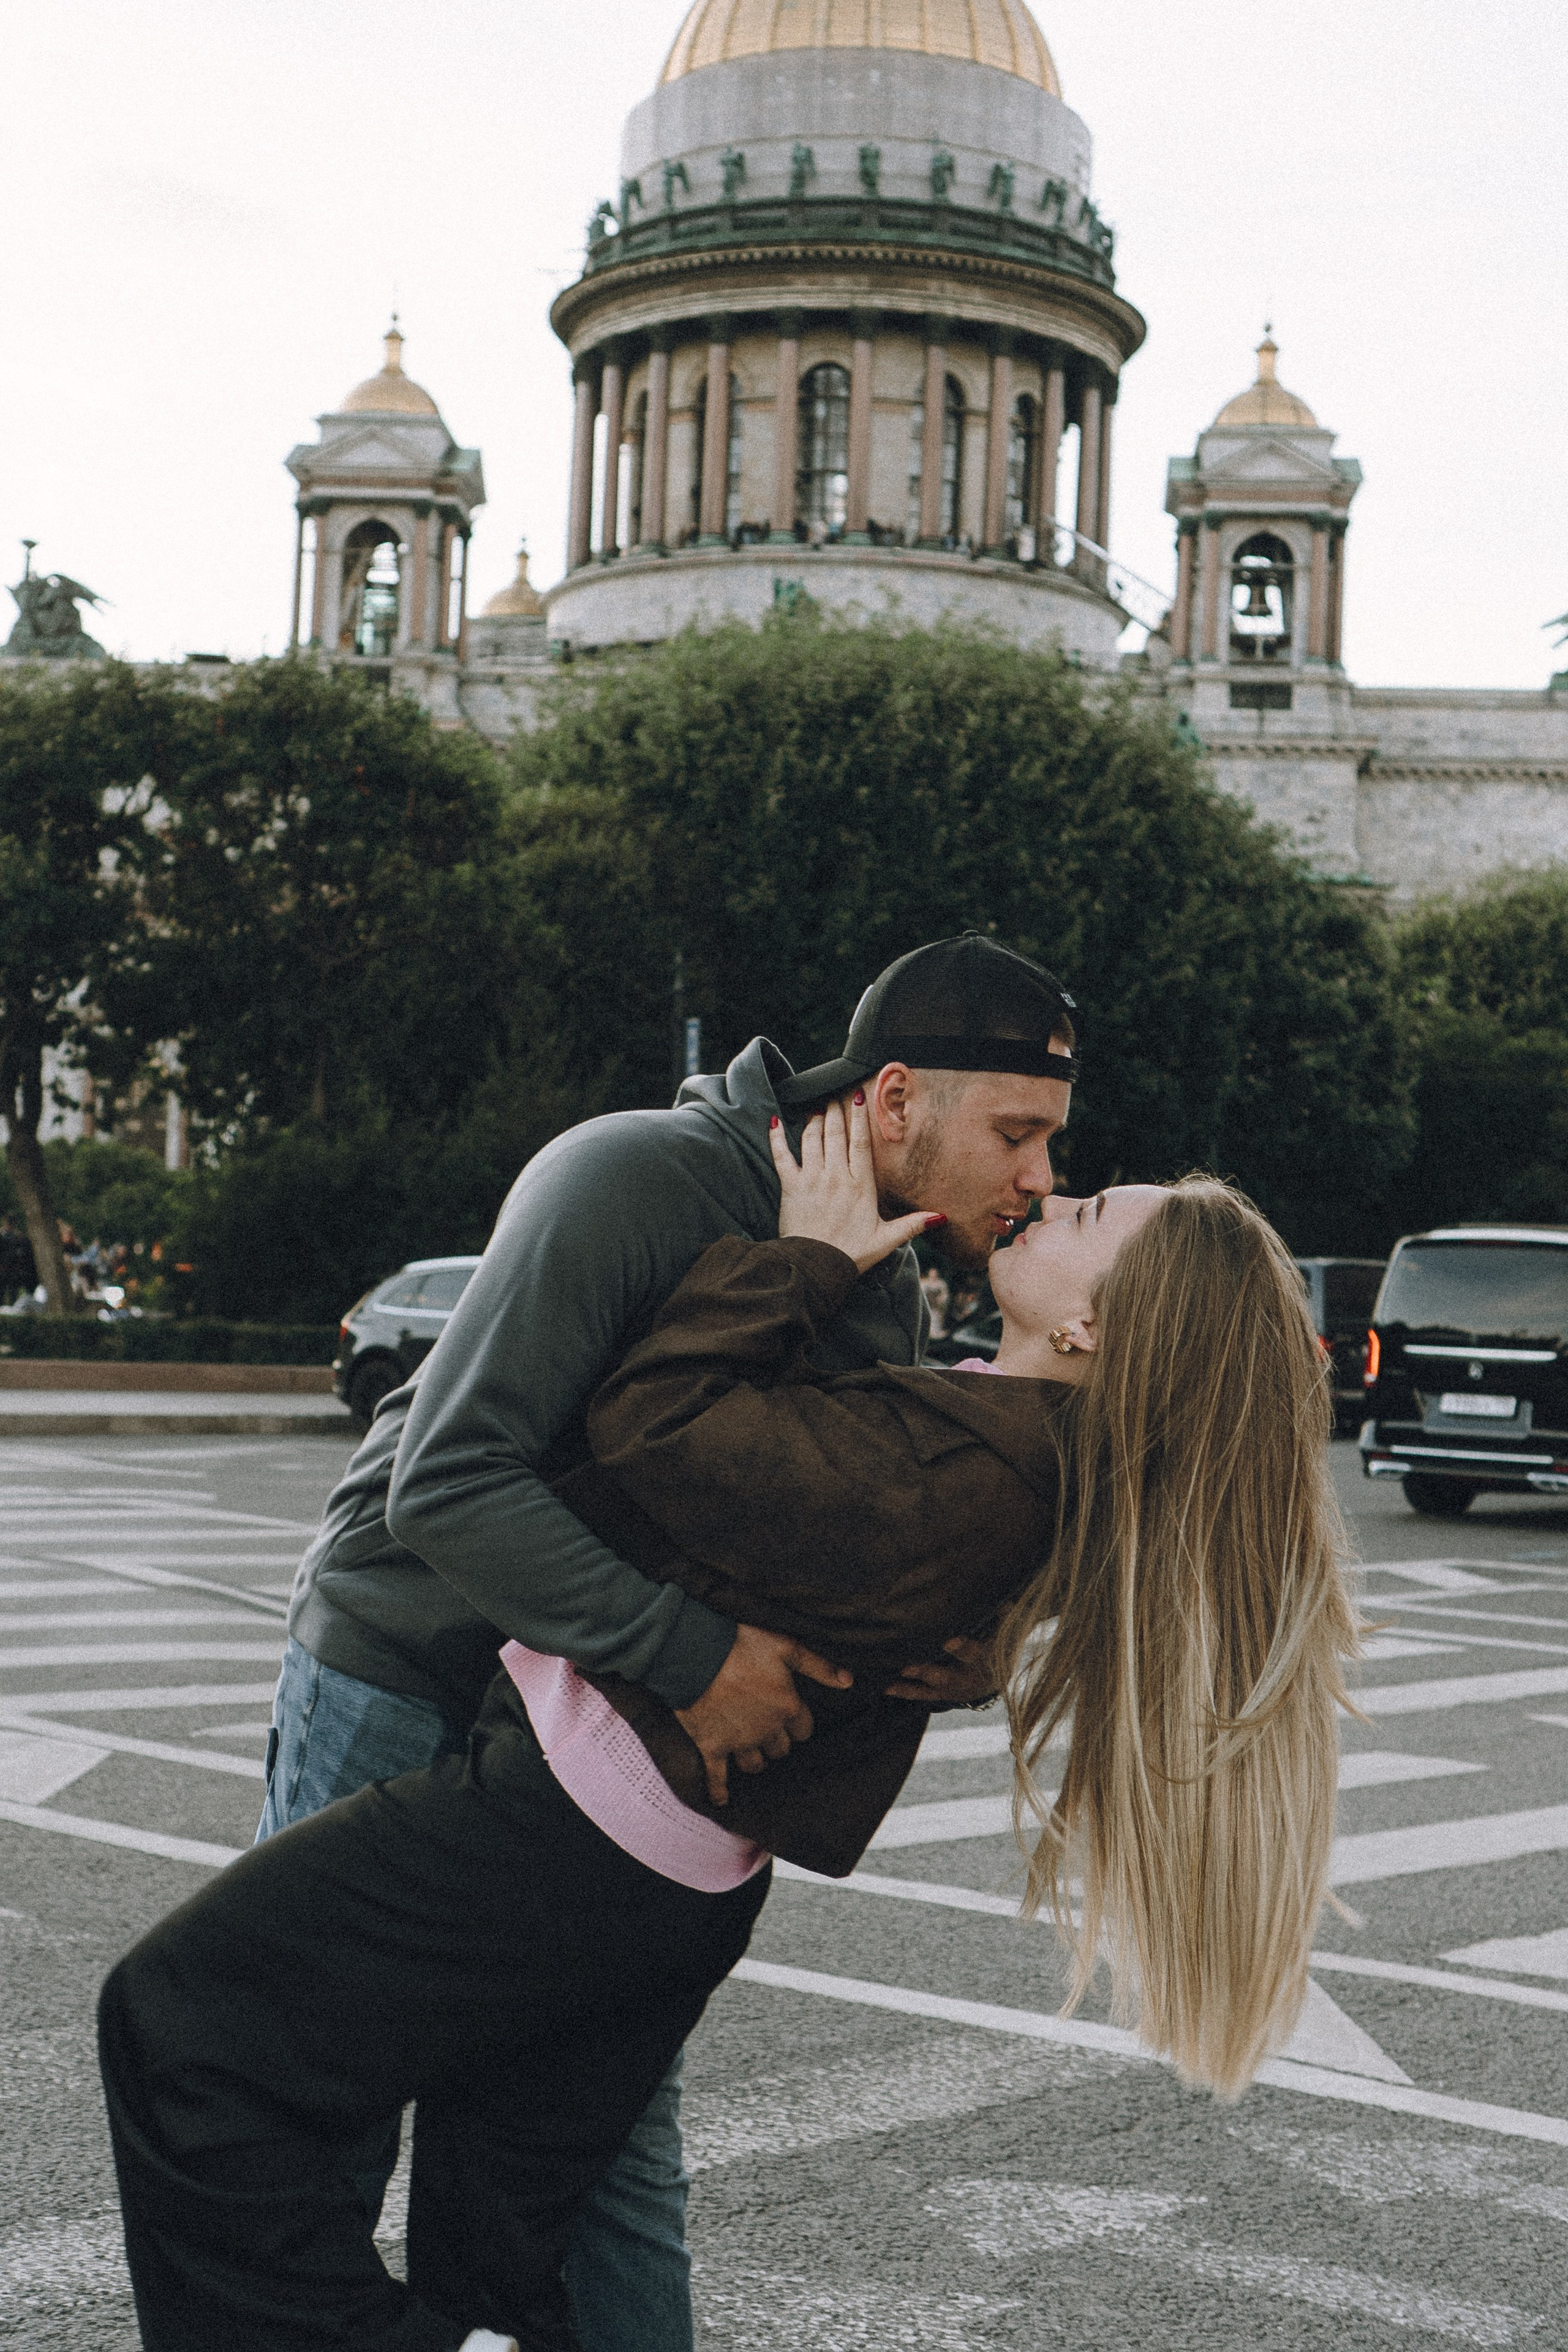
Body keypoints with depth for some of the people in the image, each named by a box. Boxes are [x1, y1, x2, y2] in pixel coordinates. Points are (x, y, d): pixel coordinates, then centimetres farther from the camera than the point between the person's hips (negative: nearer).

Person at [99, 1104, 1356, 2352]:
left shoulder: (964, 1462, -26)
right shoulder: (1053, 1457, 3)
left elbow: (655, 1433, -22)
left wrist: (807, 1257, -11)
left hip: (579, 1808, -9)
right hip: (693, 1880, 9)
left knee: (177, 2025, -1)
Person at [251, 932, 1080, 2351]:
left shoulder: (893, 1303, 0)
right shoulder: (639, 1179, -24)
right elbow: (447, 1483, -31)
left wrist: (961, 1663, -19)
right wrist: (687, 1654, -37)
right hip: (403, 1693, -6)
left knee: (624, 2176, 8)